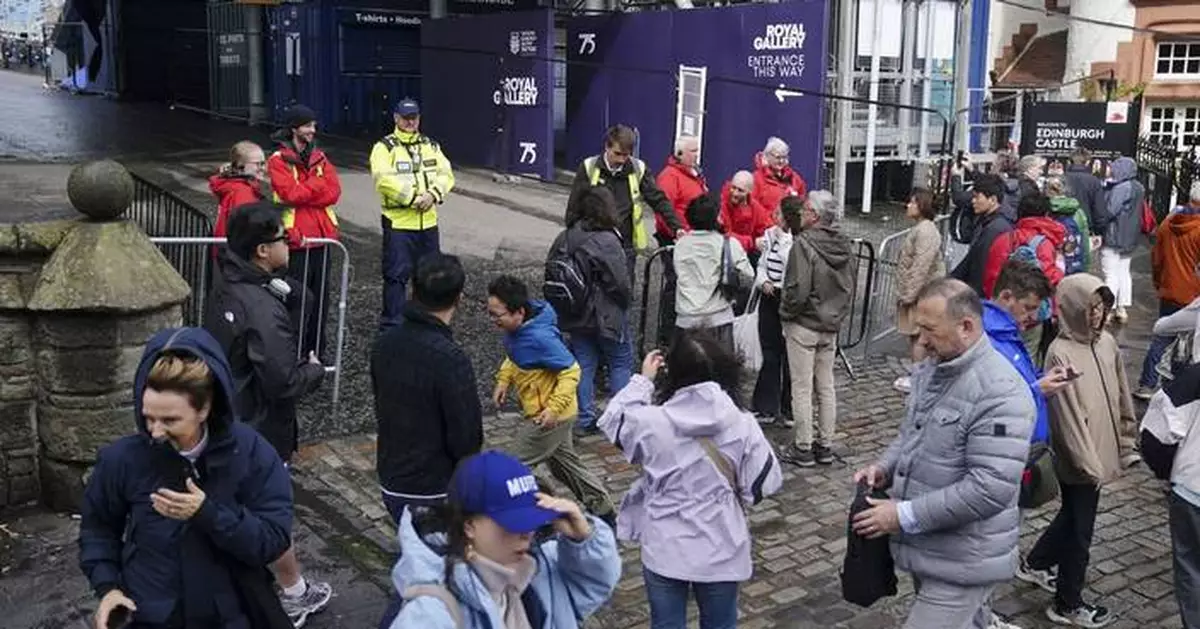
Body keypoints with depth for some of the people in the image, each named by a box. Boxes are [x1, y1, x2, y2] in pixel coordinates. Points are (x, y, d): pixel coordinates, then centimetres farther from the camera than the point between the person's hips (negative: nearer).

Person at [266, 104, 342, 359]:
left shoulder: (319, 157, 12)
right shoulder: (278, 160, -4)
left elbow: (334, 192, 0)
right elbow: (291, 193, -18)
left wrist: (303, 194, -11)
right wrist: (319, 184, -8)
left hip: (322, 236, 5)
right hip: (296, 239, -5)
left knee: (320, 297, 11)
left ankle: (317, 350, 22)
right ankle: (296, 354, 9)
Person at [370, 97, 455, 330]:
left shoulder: (431, 146, 13)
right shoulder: (384, 147, -5)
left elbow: (446, 174, 5)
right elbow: (384, 180, -19)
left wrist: (433, 194, -14)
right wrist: (413, 198, -21)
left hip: (428, 222, 6)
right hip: (398, 223, -5)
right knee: (396, 274, -3)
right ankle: (392, 324, 4)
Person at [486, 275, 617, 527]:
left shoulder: (540, 338, -31)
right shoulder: (515, 329, -5)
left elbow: (571, 372, -25)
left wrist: (553, 408, -28)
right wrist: (503, 381, 2)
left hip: (549, 416, -10)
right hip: (540, 412, 10)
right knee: (565, 463, 22)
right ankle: (605, 513, 35)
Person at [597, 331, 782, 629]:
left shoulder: (652, 423, -17)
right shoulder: (742, 425, -15)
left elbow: (613, 421, 4)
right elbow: (764, 483, -7)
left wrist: (642, 380, 11)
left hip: (664, 551, 0)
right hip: (722, 552, 1)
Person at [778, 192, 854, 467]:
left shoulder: (804, 244, -20)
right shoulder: (844, 245, 3)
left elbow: (798, 289, -24)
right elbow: (849, 285, 10)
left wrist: (785, 313, -7)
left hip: (803, 325, -7)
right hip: (831, 326, 7)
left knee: (802, 388, 2)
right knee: (826, 387, 14)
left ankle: (802, 449, 10)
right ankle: (825, 446, 23)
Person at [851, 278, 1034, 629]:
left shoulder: (999, 392, -24)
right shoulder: (931, 369, 6)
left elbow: (990, 489, -29)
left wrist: (905, 516, -25)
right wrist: (885, 468, -1)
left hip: (962, 563, -9)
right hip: (927, 548, 9)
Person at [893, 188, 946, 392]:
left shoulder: (926, 231, -20)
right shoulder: (919, 228, 14)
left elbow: (920, 267, -24)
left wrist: (909, 294, -21)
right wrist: (905, 293, 20)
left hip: (921, 295, -10)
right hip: (915, 292, 10)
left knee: (918, 336, -3)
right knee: (915, 335, 16)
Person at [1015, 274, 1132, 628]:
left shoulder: (1107, 342, 0)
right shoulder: (1061, 353, -22)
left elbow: (1120, 392, 12)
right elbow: (1068, 417, -21)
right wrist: (1088, 463, -20)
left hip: (1101, 452, 8)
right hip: (1078, 460, -7)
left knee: (1073, 516, 24)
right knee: (1079, 528, 6)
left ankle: (1035, 565, 45)